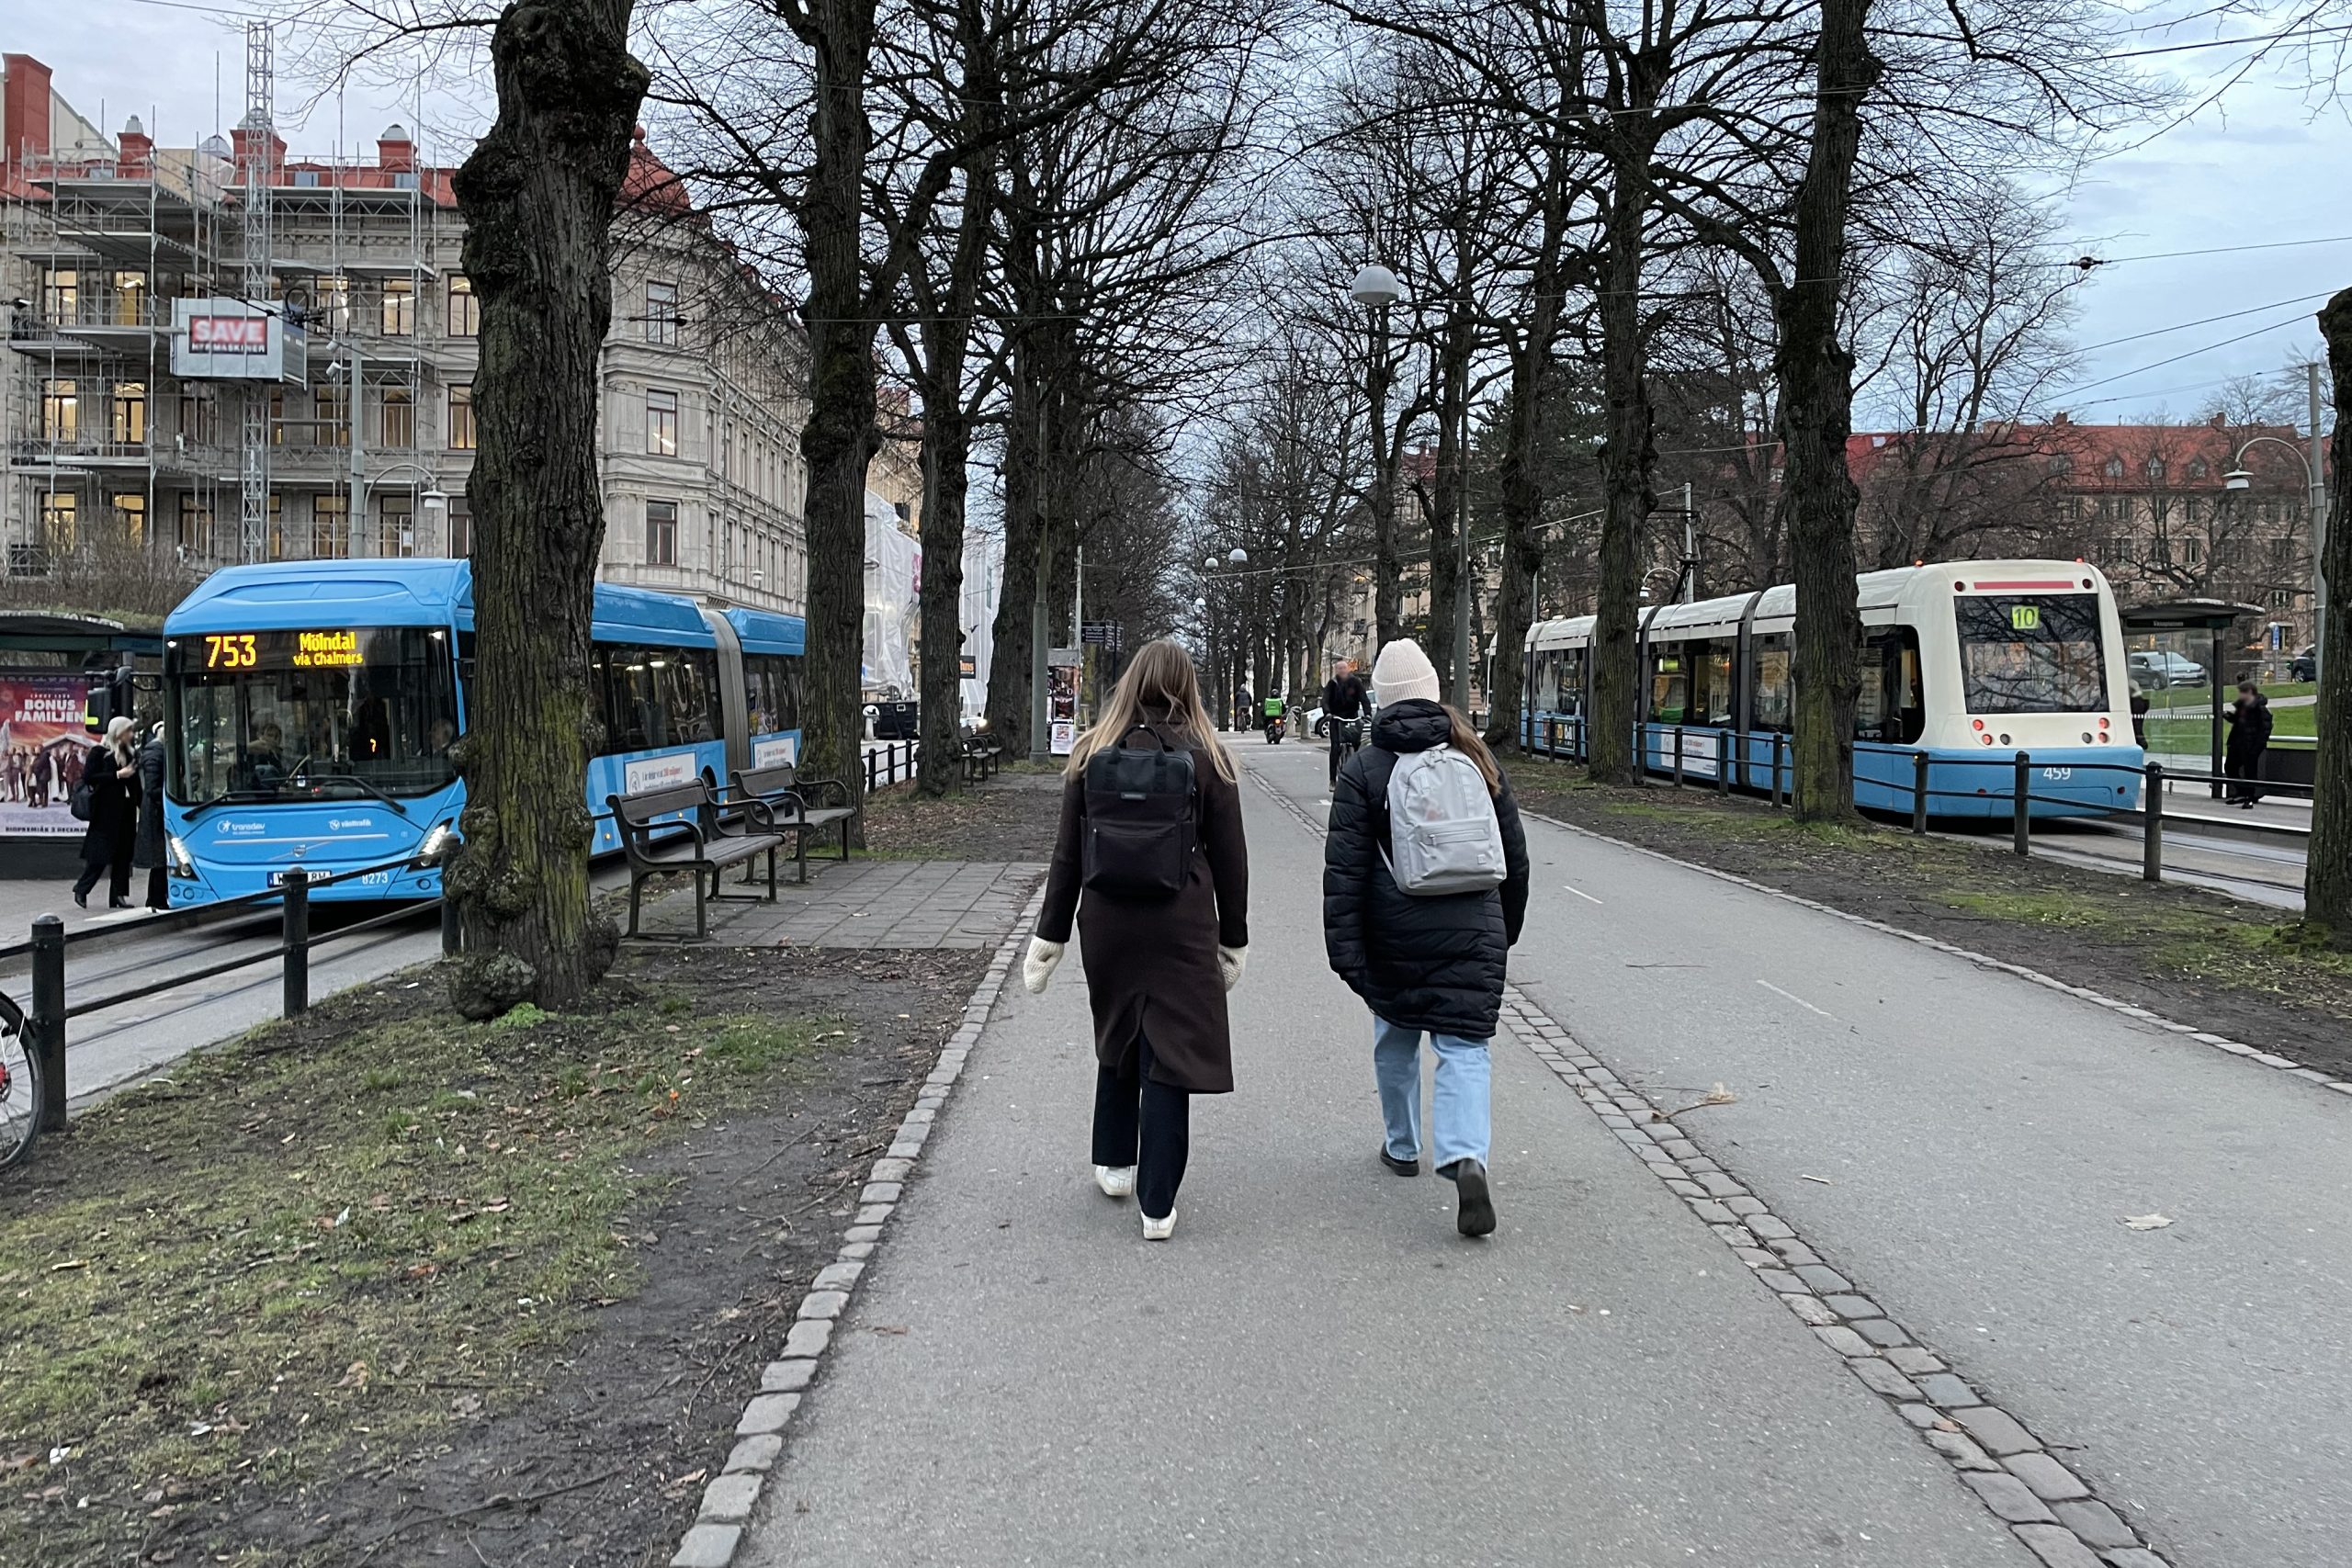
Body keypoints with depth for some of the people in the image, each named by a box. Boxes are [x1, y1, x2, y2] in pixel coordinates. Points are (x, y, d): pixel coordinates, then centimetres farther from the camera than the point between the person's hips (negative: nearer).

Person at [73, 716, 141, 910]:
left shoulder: (127, 752, 13)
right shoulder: (99, 752, -4)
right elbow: (88, 777, -13)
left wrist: (139, 805, 7)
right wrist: (117, 775, -17)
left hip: (124, 809, 6)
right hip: (106, 811, -6)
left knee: (122, 854, 5)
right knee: (101, 853, -5)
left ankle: (117, 896, 9)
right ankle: (81, 890, 11)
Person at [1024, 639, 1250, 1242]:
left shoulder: (1091, 754, 1)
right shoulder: (1208, 759, -3)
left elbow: (1068, 854, 3)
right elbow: (1229, 859, 0)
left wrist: (1051, 936, 9)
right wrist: (1234, 941, 9)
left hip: (1107, 922, 3)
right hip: (1181, 927, -2)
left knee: (1117, 1040, 22)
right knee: (1169, 1054, 2)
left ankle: (1115, 1164, 36)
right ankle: (1157, 1205, 5)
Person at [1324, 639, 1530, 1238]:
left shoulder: (1362, 769, -4)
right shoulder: (1476, 760, 5)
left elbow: (1344, 869, -10)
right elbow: (1514, 856, 12)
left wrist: (1345, 949, -7)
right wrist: (1505, 928, 23)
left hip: (1394, 937, -1)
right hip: (1473, 934, 1)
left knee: (1396, 1039, 19)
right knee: (1464, 1045, 1)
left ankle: (1402, 1147, 34)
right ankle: (1466, 1156, -19)